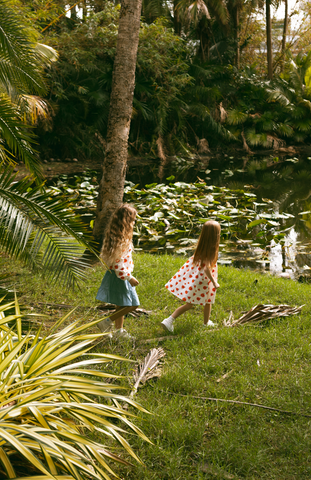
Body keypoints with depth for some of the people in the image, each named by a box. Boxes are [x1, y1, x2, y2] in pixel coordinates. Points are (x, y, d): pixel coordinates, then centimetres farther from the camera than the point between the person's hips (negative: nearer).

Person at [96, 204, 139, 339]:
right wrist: (129, 278, -18)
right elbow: (118, 263, -27)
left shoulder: (113, 235, 5)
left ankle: (119, 331, 30)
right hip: (119, 276, -10)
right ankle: (107, 322, 3)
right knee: (132, 305, -2)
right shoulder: (122, 239, -25)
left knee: (122, 305, 20)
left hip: (115, 275, 10)